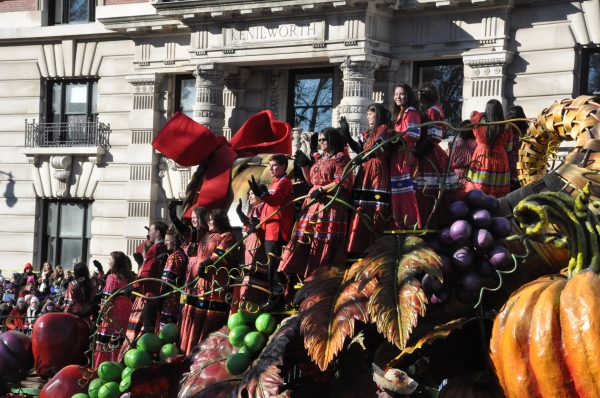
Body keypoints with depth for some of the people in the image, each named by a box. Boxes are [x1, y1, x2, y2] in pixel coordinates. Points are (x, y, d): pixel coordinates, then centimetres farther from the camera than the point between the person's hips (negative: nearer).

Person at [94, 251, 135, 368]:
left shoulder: (112, 277, -10)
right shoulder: (129, 277, 9)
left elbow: (107, 297, -14)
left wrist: (103, 311, -9)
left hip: (114, 310, -7)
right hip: (125, 310, 7)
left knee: (105, 341, -1)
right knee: (119, 340, 11)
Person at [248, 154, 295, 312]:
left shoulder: (283, 182, -11)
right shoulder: (277, 182, 21)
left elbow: (275, 200, -27)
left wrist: (260, 193, -43)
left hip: (277, 230, -11)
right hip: (271, 230, 11)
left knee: (274, 264, -11)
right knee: (272, 264, 13)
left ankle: (277, 297, -10)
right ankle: (275, 295, 18)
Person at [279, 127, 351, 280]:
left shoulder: (341, 158, -4)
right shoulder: (320, 159, 22)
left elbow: (343, 182, -13)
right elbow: (311, 180, 28)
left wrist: (322, 190, -18)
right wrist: (304, 165, 14)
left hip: (332, 204, -9)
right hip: (314, 203, 9)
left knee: (326, 242, -11)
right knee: (306, 239, 2)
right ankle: (305, 275, 3)